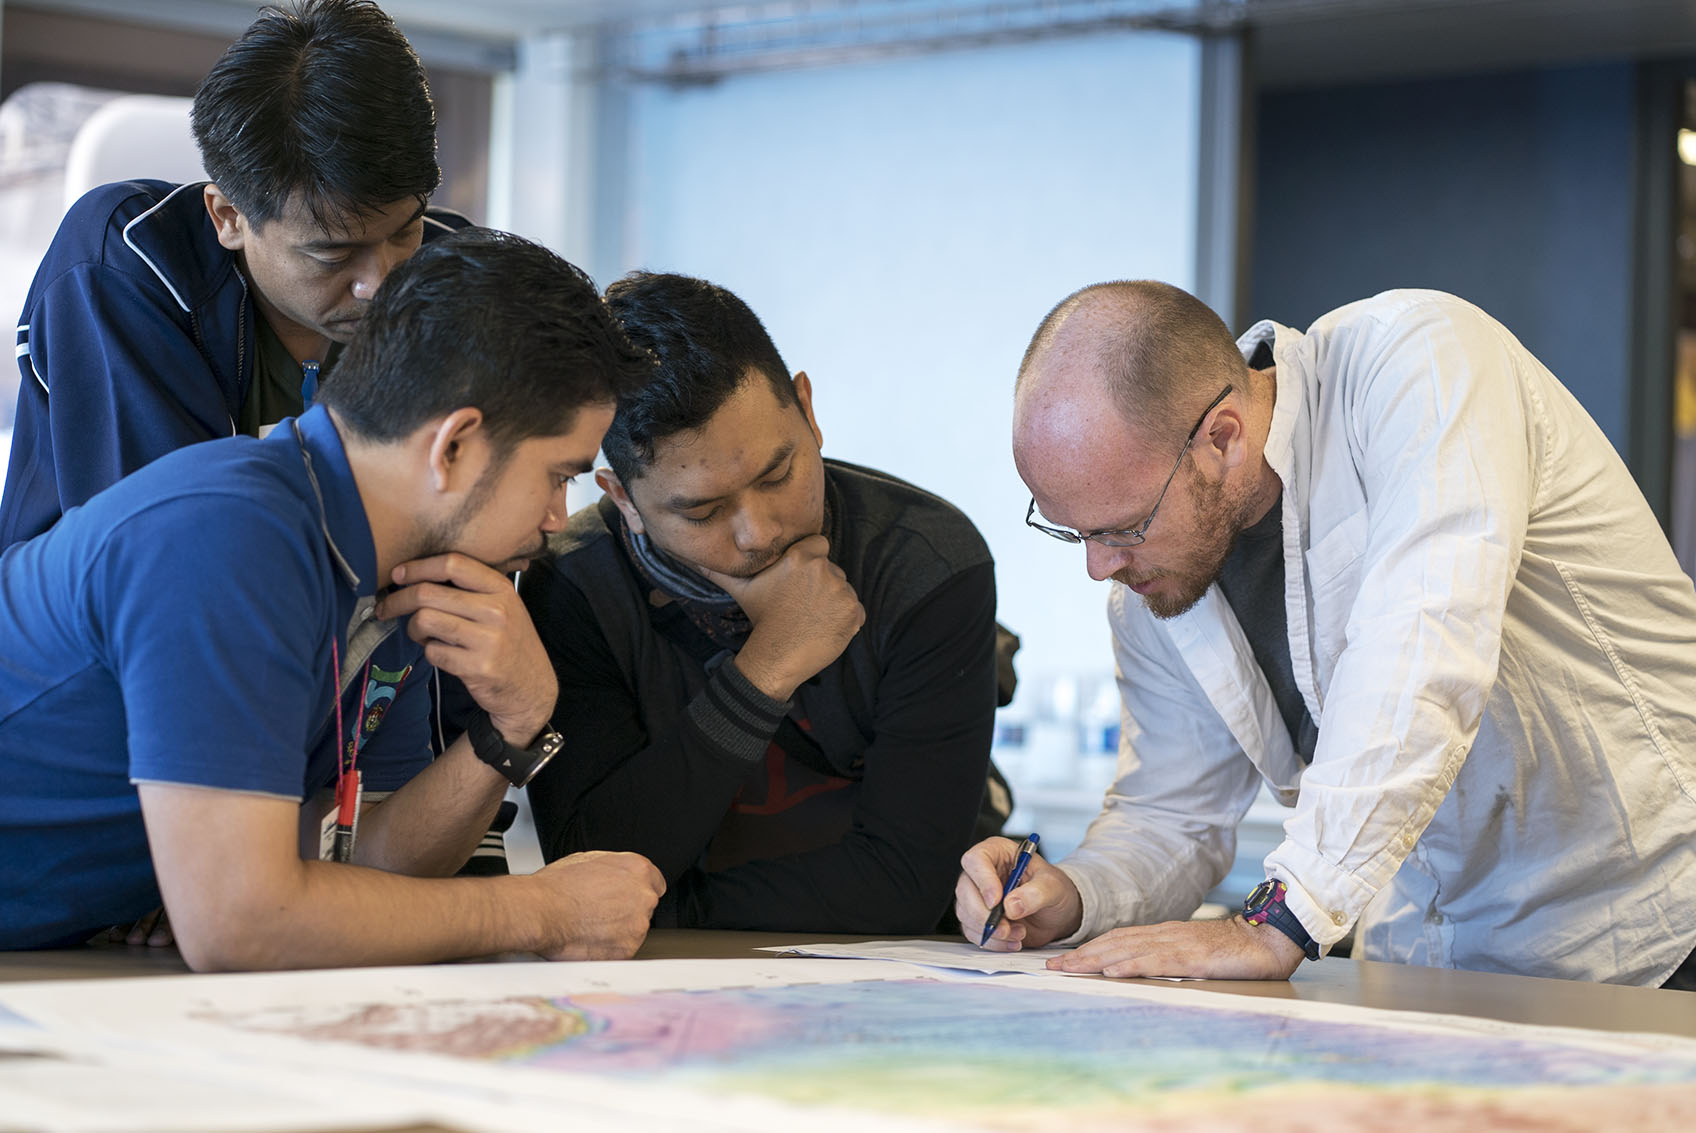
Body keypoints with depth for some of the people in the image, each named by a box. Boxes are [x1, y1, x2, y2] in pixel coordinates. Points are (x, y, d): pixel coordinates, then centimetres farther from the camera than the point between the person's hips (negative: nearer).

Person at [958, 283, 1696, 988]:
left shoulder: (1414, 363, -19)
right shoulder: (1150, 570, 1)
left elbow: (1426, 648, -32)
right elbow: (1172, 812, 11)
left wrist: (1277, 925, -35)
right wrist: (1073, 897, -11)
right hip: (1428, 972, 5)